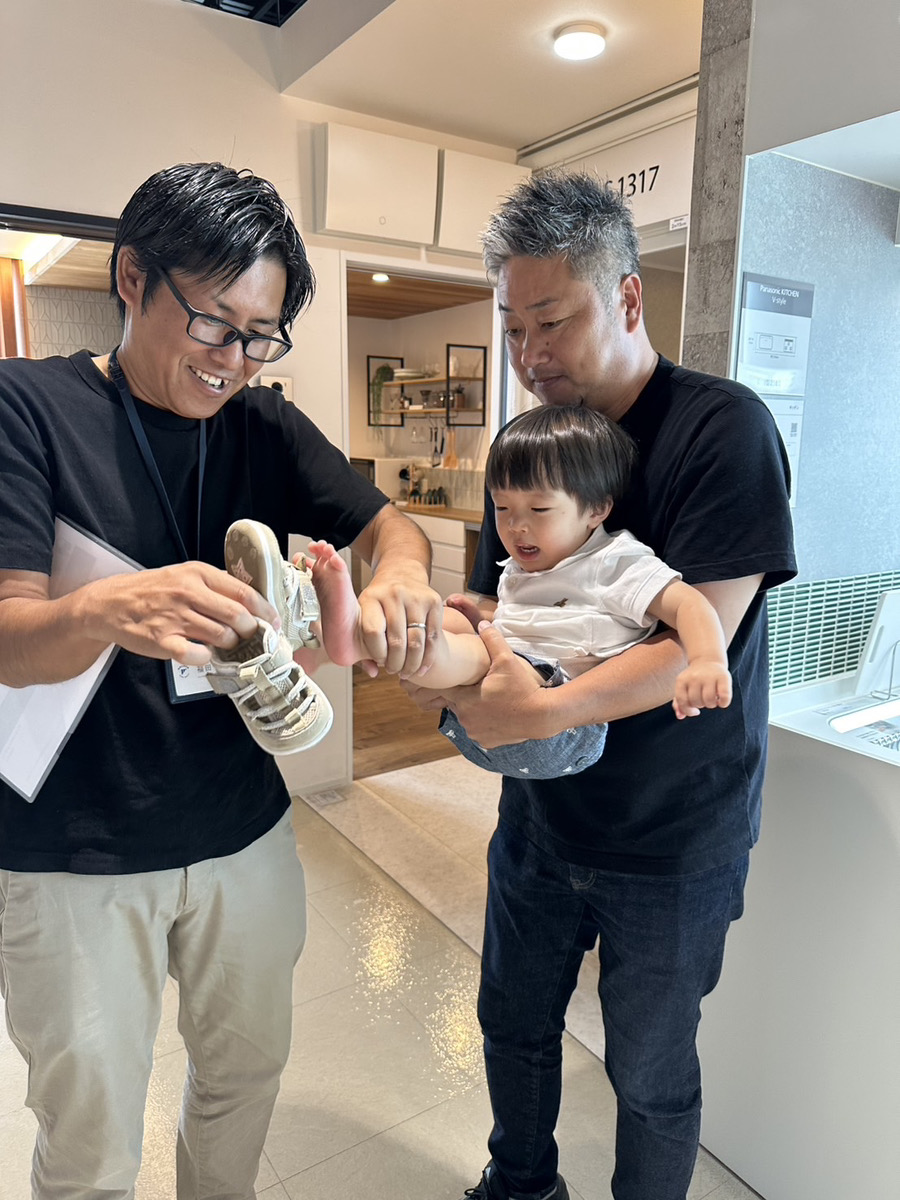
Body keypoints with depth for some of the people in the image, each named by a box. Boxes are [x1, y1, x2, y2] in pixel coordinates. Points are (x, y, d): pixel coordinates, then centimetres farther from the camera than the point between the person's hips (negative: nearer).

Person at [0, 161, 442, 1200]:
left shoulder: (265, 428, 2)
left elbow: (386, 523, -2)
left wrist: (399, 574, -26)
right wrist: (111, 610, -41)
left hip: (244, 832, 5)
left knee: (247, 1075, 24)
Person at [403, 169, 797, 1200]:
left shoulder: (722, 428, -17)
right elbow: (490, 598, 5)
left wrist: (544, 710, -34)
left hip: (672, 839, -5)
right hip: (540, 812, 6)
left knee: (651, 1082, 17)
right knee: (514, 1027, 25)